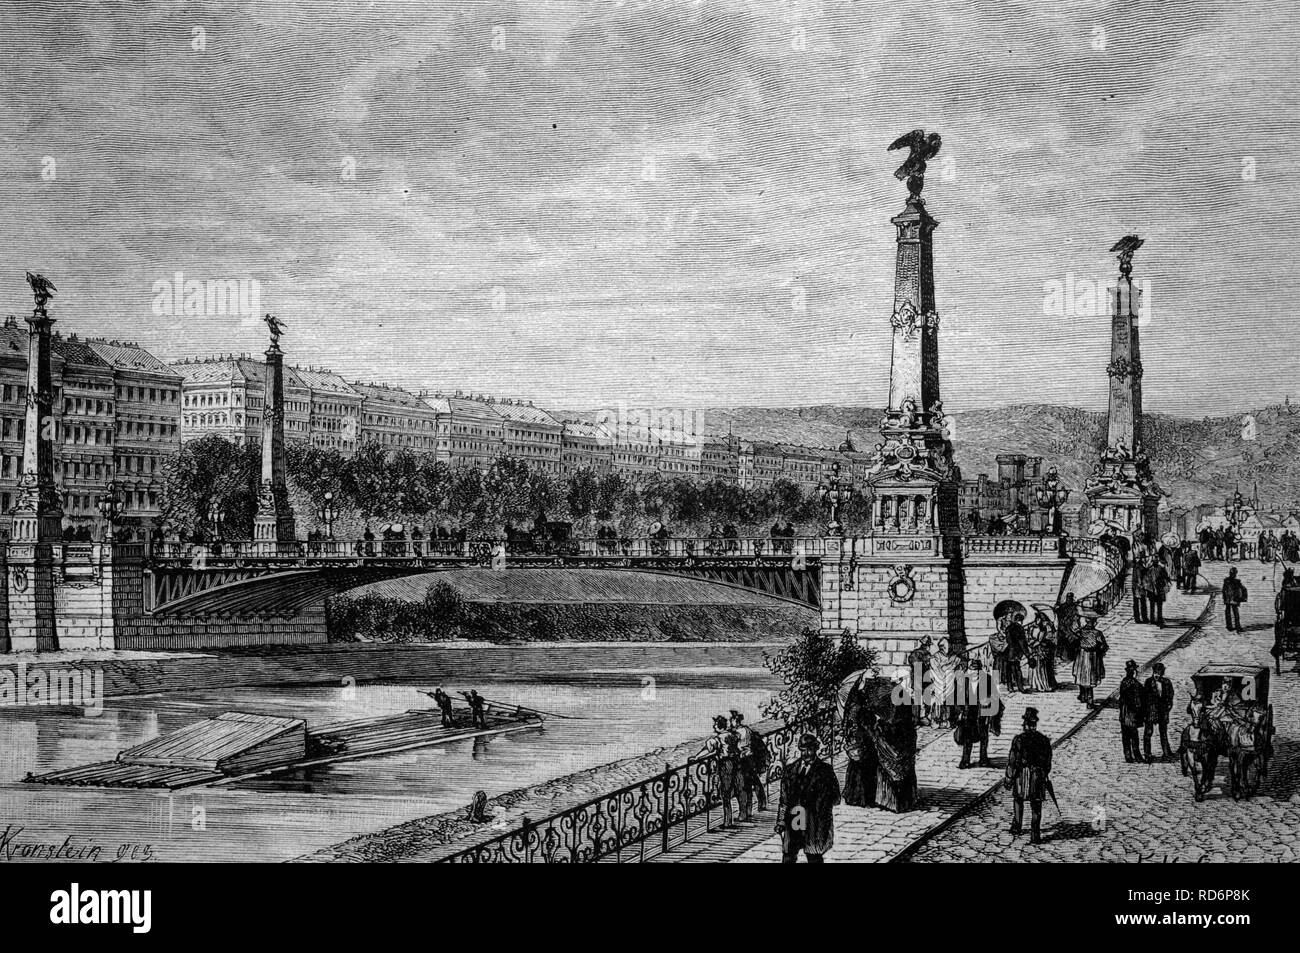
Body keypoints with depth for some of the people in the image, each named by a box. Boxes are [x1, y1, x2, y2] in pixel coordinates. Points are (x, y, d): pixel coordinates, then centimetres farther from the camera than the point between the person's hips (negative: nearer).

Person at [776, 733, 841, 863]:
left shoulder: (825, 770, 2)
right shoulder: (790, 770, 11)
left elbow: (835, 798, 2)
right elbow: (783, 799, 12)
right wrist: (780, 822, 6)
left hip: (815, 825, -2)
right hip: (792, 823, 3)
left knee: (814, 859, 2)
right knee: (788, 858, 0)